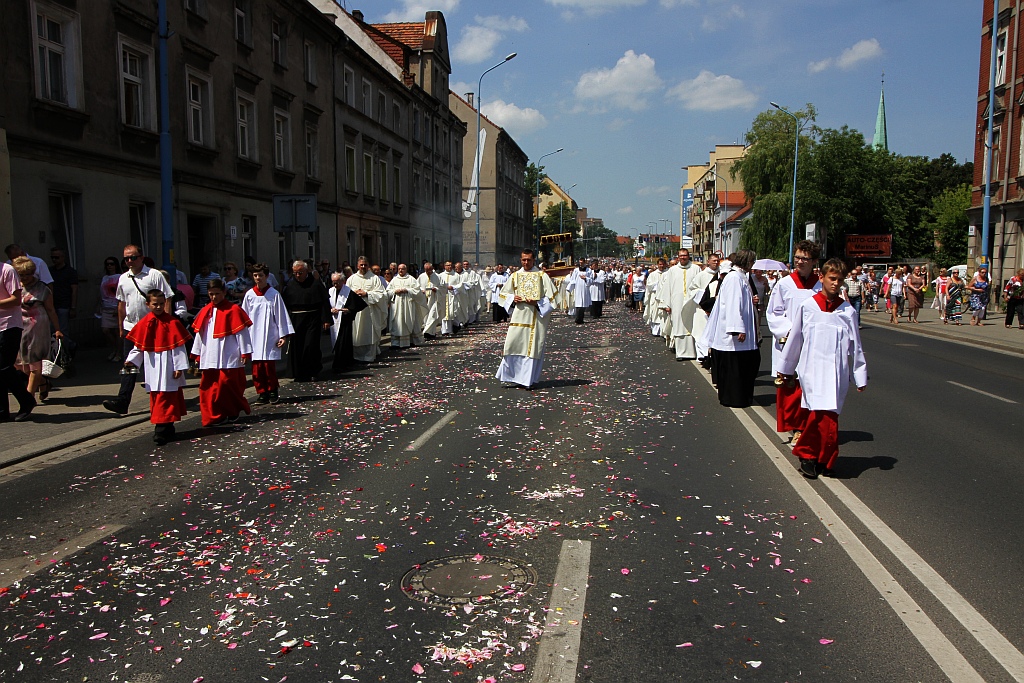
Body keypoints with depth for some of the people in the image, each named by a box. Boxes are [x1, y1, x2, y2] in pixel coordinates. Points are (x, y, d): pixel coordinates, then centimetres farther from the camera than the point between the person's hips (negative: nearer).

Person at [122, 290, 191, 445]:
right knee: (156, 397, 10)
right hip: (153, 368, 4)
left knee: (165, 398, -5)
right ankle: (166, 429, 20)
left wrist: (179, 367, -8)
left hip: (168, 367, -4)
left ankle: (162, 430, -4)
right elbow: (138, 345, 10)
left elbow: (178, 346, -6)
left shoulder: (172, 322, -6)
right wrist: (131, 361, -3)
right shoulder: (144, 323, 4)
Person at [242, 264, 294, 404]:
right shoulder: (249, 295, 5)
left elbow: (281, 315, 1)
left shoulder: (274, 294, -1)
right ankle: (261, 392, 13)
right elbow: (244, 317, 11)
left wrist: (283, 335, -1)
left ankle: (273, 391, 12)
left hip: (270, 337, -2)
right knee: (256, 367, 2)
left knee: (269, 366, -5)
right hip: (254, 337, 2)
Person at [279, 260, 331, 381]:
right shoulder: (289, 285, 6)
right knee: (296, 348, 4)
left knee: (311, 345, -7)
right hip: (295, 321, 3)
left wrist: (326, 320, -7)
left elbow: (324, 302, -2)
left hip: (312, 320, -3)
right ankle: (299, 374, 16)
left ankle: (313, 372, 13)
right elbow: (284, 304, 7)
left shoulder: (316, 284, -1)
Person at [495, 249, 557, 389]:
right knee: (513, 344, -5)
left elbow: (551, 296, 0)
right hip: (519, 315, 2)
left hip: (536, 316, -2)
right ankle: (510, 376, 6)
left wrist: (537, 302, -14)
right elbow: (503, 294, 17)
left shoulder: (542, 275, 3)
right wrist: (512, 298, -4)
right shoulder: (515, 276, 11)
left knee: (533, 346, -1)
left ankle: (528, 379, 7)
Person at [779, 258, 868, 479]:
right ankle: (808, 455, 8)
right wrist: (785, 368, 18)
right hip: (813, 370, -2)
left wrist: (860, 376, 12)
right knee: (823, 416, -12)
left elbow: (855, 347, 11)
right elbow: (795, 339, 11)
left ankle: (807, 454, 18)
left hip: (837, 373, 2)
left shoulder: (848, 311, 6)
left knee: (827, 416, -2)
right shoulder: (807, 307, 2)